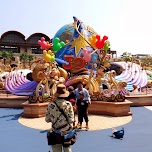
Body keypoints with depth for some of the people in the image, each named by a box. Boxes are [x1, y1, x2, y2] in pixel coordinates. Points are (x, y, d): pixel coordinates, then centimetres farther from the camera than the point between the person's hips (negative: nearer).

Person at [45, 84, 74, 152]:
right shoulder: (68, 104, -12)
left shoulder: (51, 105, -10)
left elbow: (47, 119, -4)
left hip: (56, 132, 1)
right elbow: (71, 120, -13)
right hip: (67, 132, 0)